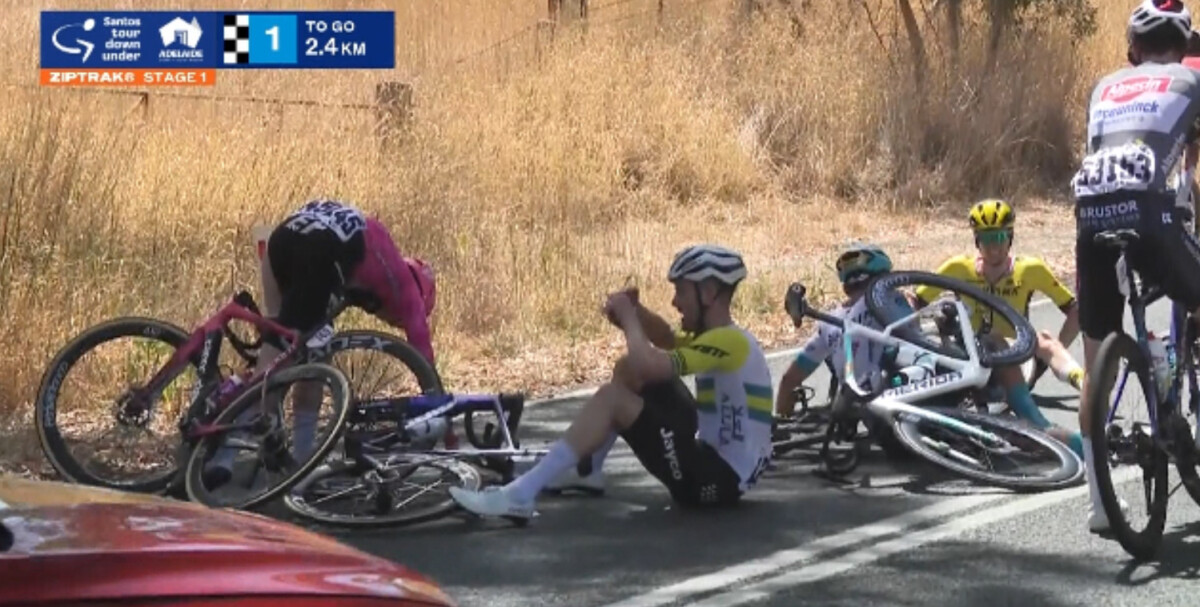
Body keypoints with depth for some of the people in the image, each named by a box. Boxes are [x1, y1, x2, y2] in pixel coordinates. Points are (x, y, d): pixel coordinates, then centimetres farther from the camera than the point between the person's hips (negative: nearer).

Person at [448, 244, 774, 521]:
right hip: (717, 462, 10)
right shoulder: (721, 337, 10)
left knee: (612, 397, -17)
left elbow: (648, 365, -31)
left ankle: (521, 495, -19)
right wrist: (634, 311, 0)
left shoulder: (726, 342, -19)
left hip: (717, 480, -10)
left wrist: (628, 317, -12)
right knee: (629, 369, 13)